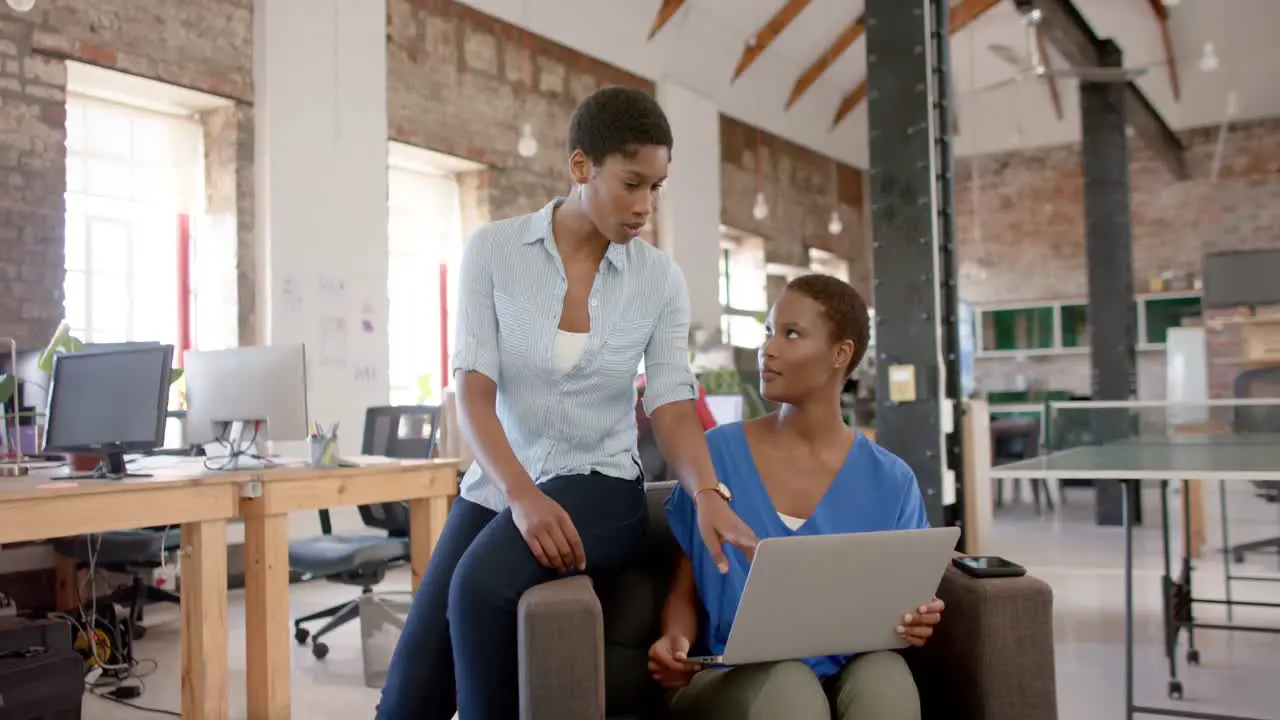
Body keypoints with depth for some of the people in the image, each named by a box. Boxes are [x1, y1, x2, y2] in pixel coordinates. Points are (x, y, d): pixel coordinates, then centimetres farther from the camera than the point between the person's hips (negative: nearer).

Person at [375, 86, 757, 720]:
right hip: (500, 485, 1)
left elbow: (672, 405, -3)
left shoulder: (660, 278, -1)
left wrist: (709, 496, -23)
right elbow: (473, 391, -11)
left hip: (599, 486, -1)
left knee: (482, 587, -32)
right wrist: (522, 494, -26)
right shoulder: (493, 250, -4)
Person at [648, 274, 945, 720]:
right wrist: (675, 641, -17)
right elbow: (684, 592, 5)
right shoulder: (716, 454, 0)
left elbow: (896, 605, 7)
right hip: (734, 678, -1)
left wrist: (912, 622, -17)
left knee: (885, 675, -32)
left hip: (847, 674, 2)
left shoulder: (889, 480, 3)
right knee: (789, 684, -35)